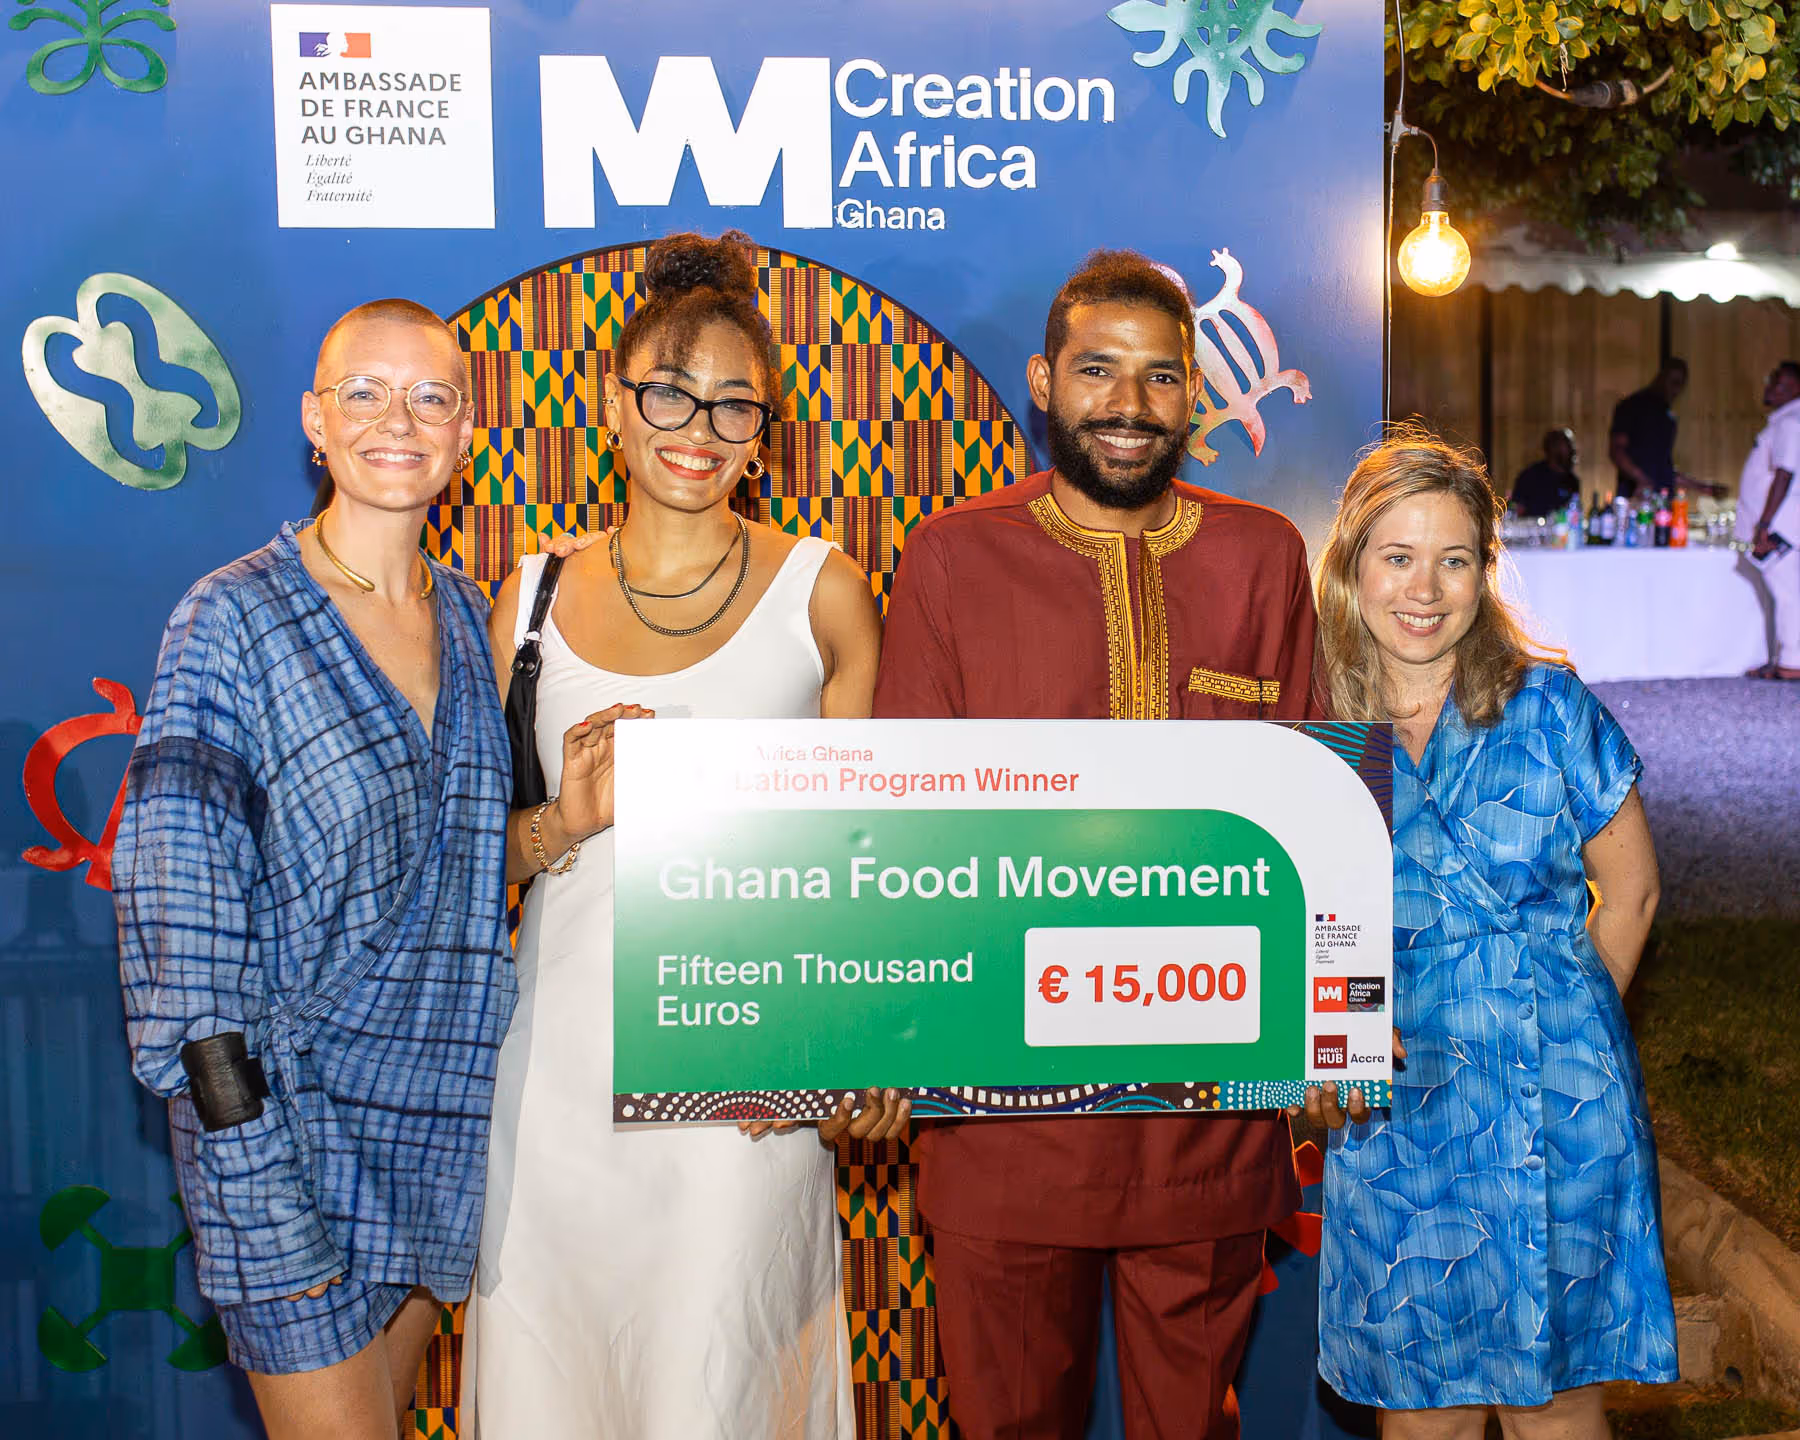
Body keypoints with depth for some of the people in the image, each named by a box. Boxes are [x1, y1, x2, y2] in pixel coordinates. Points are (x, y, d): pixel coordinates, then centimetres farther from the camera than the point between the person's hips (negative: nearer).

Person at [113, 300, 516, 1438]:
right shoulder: (233, 620, -10)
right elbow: (182, 906, -14)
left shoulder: (469, 616, 7)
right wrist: (253, 1164, -18)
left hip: (443, 1108, 6)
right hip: (291, 1107, -5)